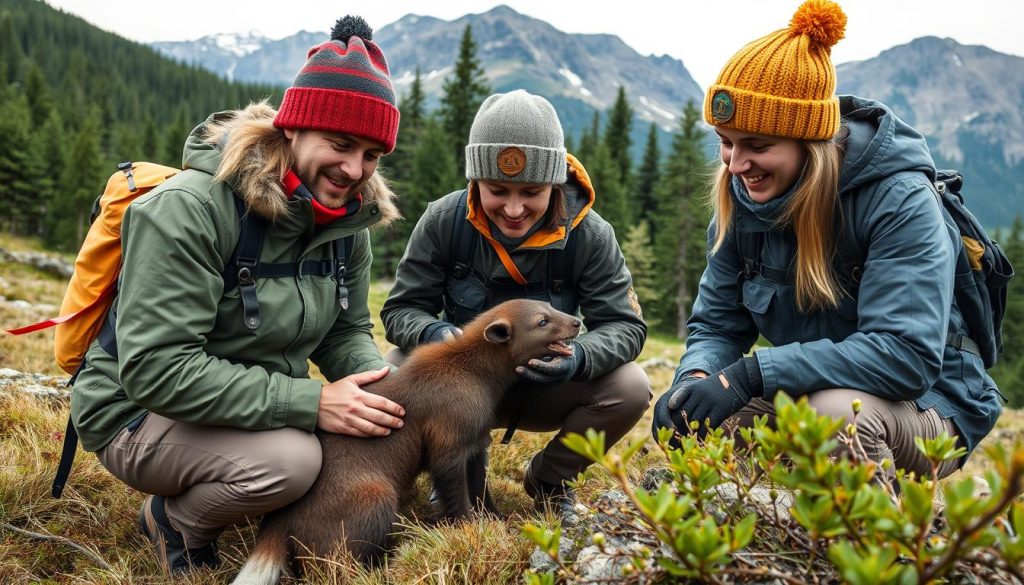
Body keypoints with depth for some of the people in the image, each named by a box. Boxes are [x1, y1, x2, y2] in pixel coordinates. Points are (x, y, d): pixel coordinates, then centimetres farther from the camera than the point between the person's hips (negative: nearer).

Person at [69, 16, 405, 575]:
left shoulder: (346, 219, -4)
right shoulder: (187, 209, -25)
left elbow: (348, 331, 4)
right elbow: (154, 369, -30)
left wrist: (378, 388, -20)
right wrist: (309, 402, -34)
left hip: (262, 407, 8)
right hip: (140, 414, -7)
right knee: (290, 460, -33)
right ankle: (174, 520, 2)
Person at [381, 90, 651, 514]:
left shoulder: (589, 235, -18)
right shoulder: (442, 221, -17)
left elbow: (624, 324, -16)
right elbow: (401, 310, -13)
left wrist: (579, 357, -39)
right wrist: (434, 333, -38)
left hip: (546, 390, 0)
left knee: (630, 388, -27)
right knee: (395, 373, -30)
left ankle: (548, 479, 4)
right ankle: (464, 475, 1)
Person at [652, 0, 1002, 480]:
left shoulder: (901, 202, -23)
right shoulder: (741, 201, -6)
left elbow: (906, 355, -33)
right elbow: (716, 325, -2)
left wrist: (749, 376, -39)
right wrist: (694, 379, -26)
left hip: (928, 408, -5)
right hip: (809, 397, 6)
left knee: (835, 409, -36)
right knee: (699, 418, -15)